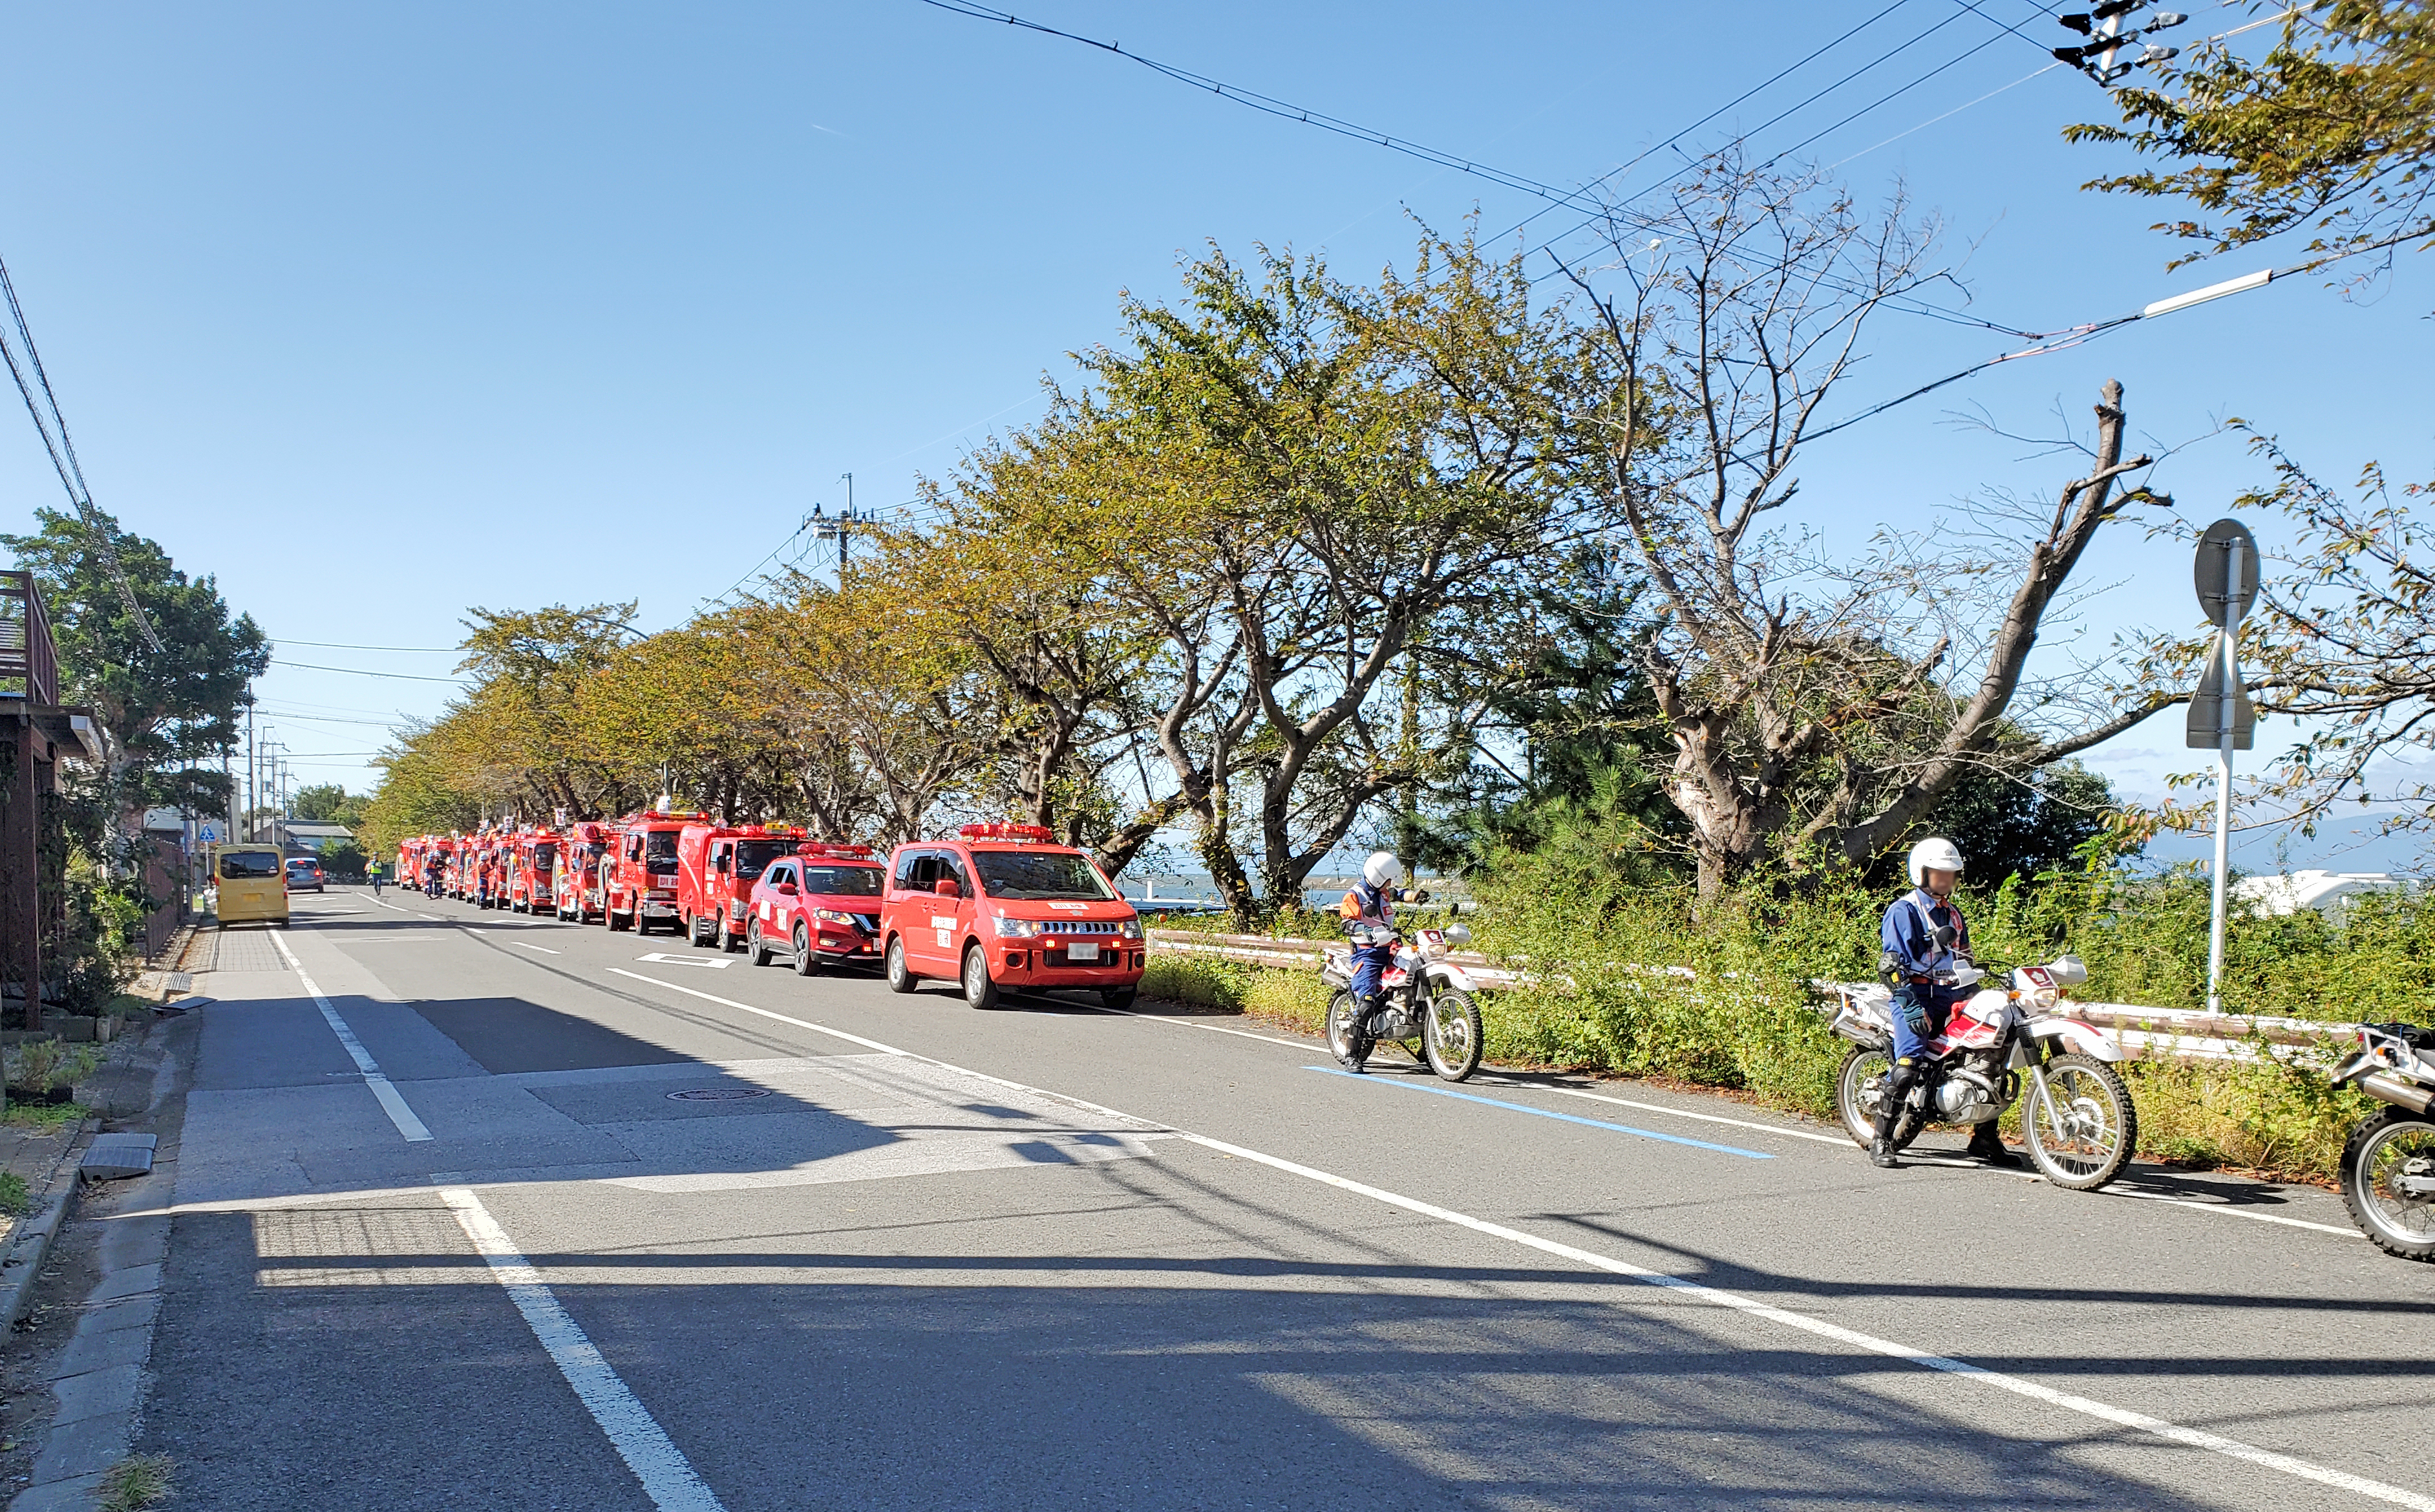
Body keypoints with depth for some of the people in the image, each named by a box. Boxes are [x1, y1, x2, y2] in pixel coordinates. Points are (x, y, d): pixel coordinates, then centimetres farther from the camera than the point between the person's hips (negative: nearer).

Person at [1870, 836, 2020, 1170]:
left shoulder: (1953, 914, 22)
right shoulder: (1904, 910, -3)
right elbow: (1892, 962, -11)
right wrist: (1910, 1004, -21)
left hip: (1952, 996, 8)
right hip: (1915, 995, -8)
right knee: (1909, 1065, -24)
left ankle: (1984, 1139, 14)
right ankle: (1880, 1141, -15)